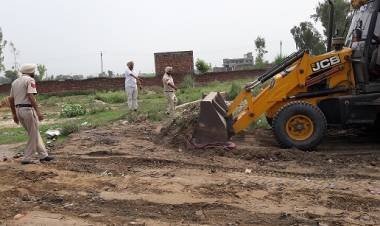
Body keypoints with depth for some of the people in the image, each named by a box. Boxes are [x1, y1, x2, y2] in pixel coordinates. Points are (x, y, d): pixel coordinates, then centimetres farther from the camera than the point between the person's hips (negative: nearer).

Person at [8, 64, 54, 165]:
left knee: (34, 133, 15)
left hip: (18, 110, 8)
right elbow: (31, 96, -19)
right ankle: (28, 158, 6)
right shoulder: (30, 80, -7)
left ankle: (43, 155, 18)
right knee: (33, 135, 2)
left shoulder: (15, 82, 17)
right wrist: (38, 111, -21)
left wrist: (14, 114, 21)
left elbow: (11, 99, 16)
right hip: (28, 109, -8)